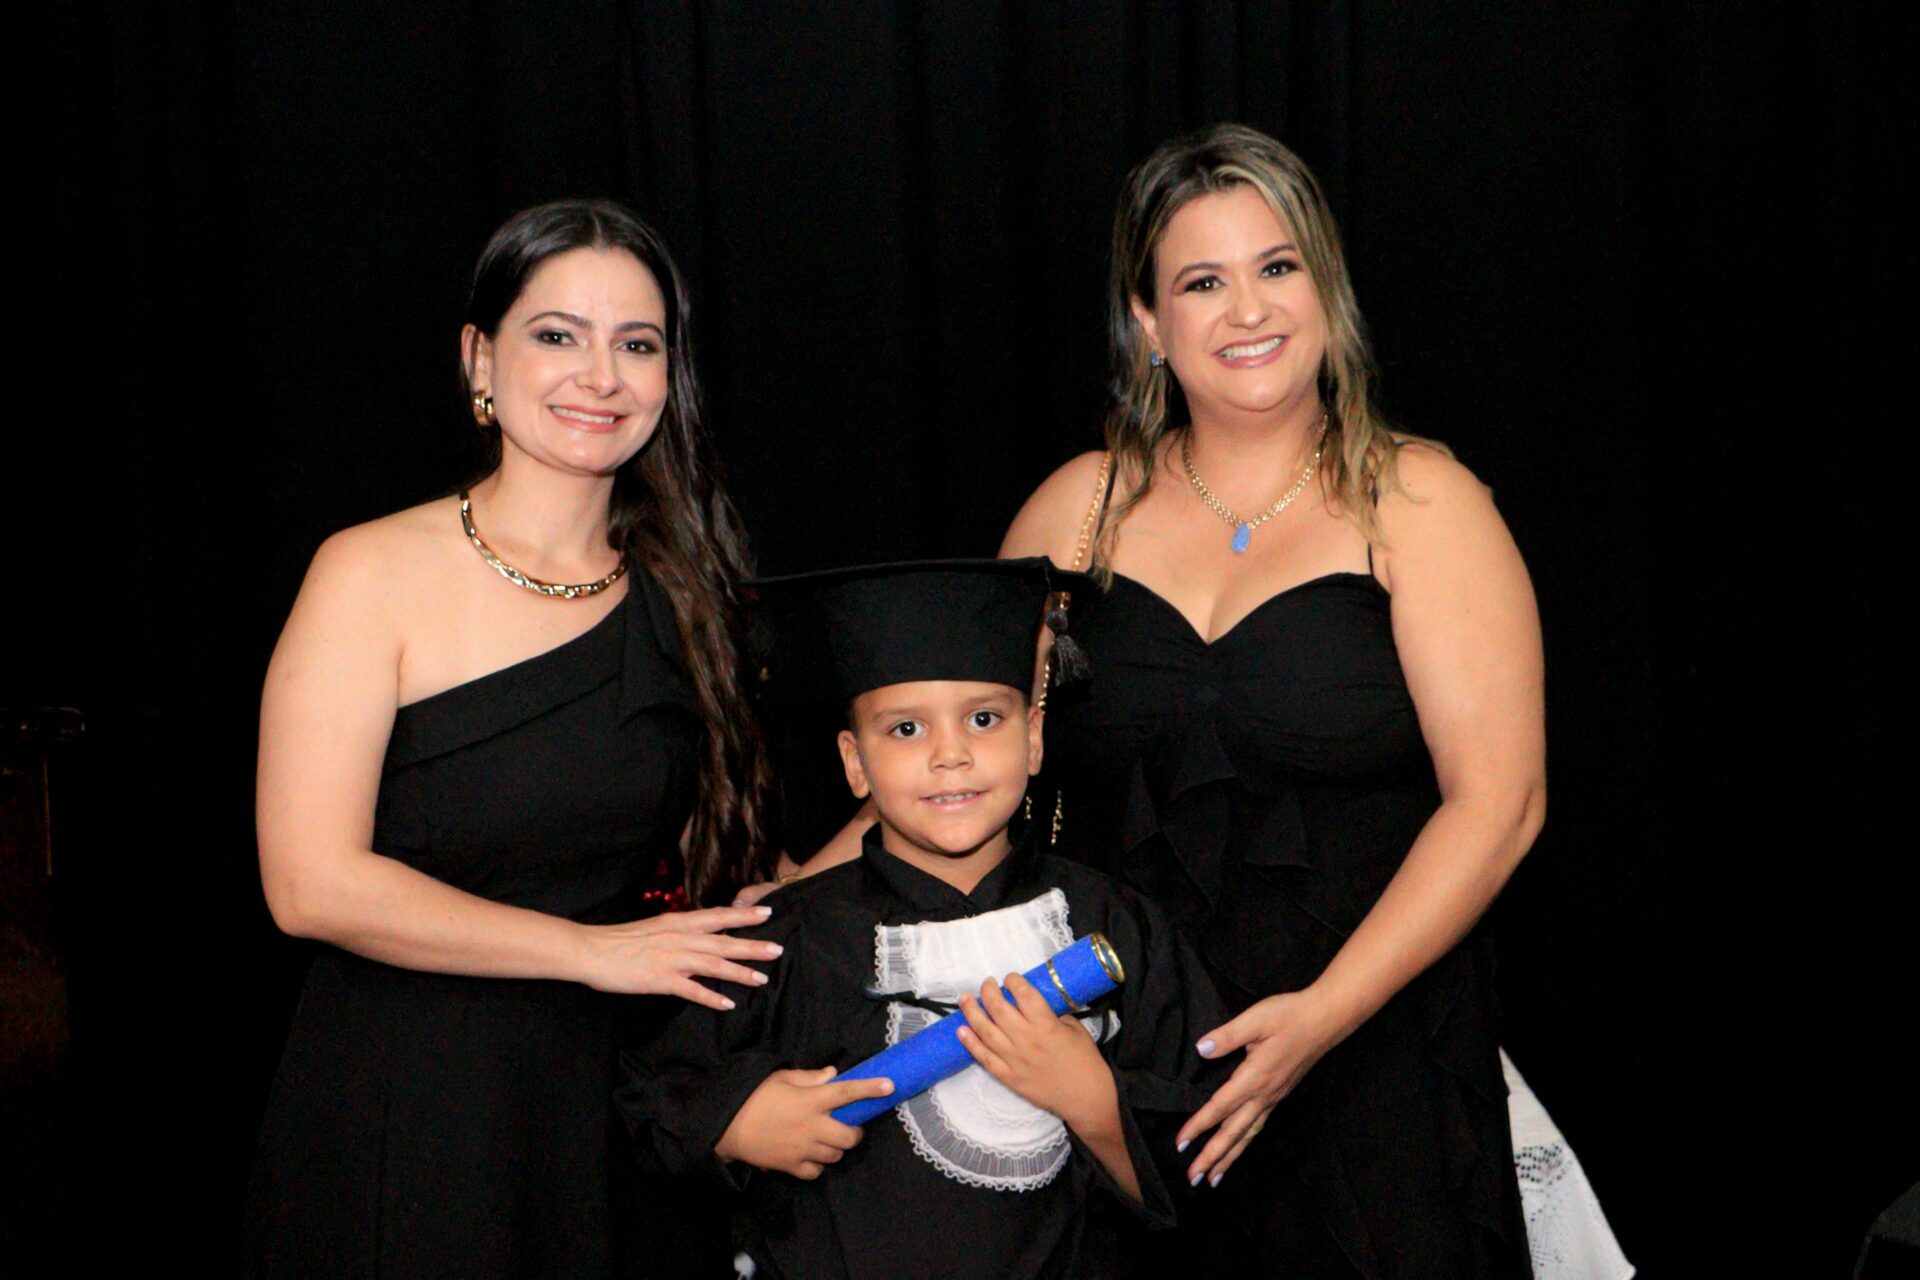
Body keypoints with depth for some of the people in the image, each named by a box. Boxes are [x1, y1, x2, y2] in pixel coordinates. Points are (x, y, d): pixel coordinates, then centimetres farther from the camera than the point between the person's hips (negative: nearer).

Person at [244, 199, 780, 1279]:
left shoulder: (674, 592, 6)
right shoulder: (376, 575, -10)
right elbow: (312, 884, -17)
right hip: (405, 1101, -4)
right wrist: (590, 949, -16)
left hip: (616, 1102, 4)